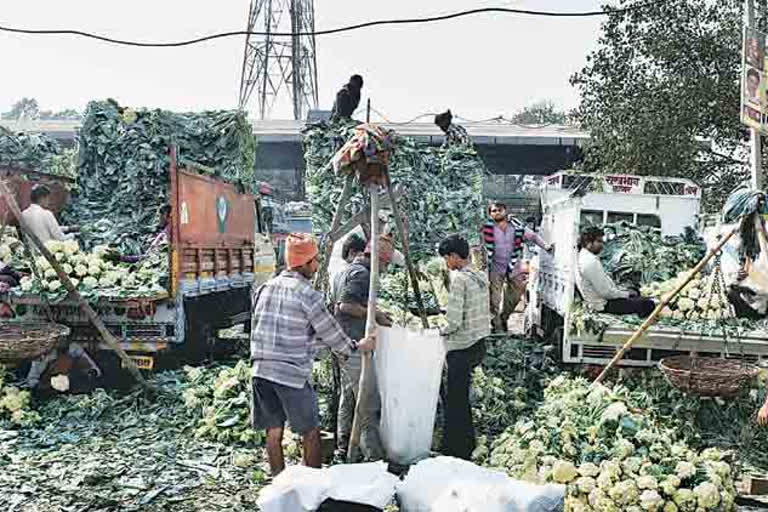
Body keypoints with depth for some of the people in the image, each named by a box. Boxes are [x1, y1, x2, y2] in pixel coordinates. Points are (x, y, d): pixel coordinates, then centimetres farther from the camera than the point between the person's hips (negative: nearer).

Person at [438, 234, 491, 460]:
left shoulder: (459, 279, -18)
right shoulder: (481, 276, 7)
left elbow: (454, 321, -22)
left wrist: (442, 331, -2)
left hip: (462, 348, -9)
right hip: (479, 345, 9)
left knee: (455, 401, 2)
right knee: (462, 397, 21)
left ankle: (453, 452, 10)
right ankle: (467, 446, 32)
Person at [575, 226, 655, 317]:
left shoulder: (584, 257, 8)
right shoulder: (591, 262, -24)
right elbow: (605, 292, -24)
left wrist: (624, 291, 9)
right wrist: (627, 294, -9)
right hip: (604, 305, -11)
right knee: (648, 304, -15)